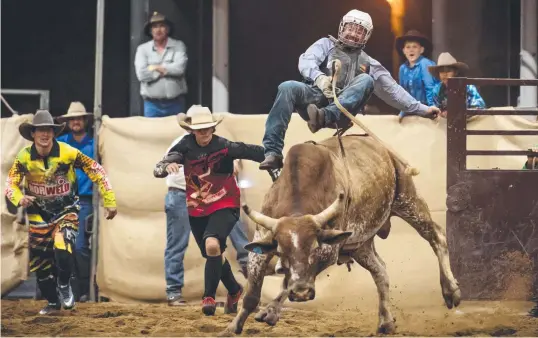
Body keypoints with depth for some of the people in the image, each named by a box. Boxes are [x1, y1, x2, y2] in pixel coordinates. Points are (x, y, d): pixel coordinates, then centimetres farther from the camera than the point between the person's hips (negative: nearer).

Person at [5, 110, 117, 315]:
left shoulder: (68, 153, -20)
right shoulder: (24, 157, -15)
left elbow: (97, 172, -13)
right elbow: (10, 184, -10)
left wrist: (109, 202, -12)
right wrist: (20, 199, -33)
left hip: (66, 209, -2)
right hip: (39, 213, 2)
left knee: (62, 248, -24)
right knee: (40, 261, 5)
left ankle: (64, 285, 6)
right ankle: (52, 301, 28)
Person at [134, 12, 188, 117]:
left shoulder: (178, 46, 3)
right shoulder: (142, 49, 4)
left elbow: (180, 68, -13)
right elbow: (141, 74, -9)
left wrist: (155, 68, -6)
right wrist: (167, 69, -6)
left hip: (175, 103, 0)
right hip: (152, 104, 0)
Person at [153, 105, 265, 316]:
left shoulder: (224, 147, -18)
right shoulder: (186, 147, -10)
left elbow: (255, 152, -18)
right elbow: (157, 170, -18)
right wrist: (167, 166, -40)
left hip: (224, 206, -5)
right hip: (196, 211, 5)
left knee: (212, 245, -30)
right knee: (214, 256, 17)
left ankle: (209, 297, -17)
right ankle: (234, 291, 44)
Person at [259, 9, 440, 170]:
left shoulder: (368, 63, 28)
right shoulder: (326, 45, 20)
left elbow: (392, 89, 27)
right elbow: (306, 60, 0)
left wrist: (421, 109, 19)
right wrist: (319, 77, -23)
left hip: (341, 113, 1)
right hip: (314, 100, -1)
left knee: (366, 80, -23)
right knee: (288, 88, -32)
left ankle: (325, 116, -45)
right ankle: (273, 153, -38)